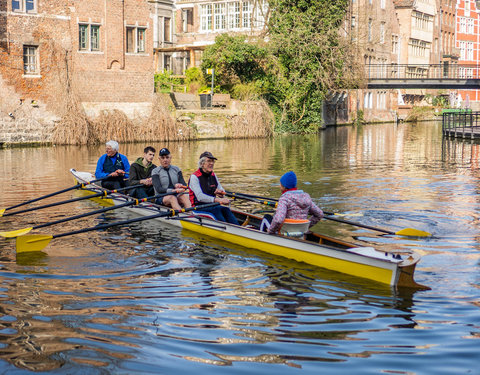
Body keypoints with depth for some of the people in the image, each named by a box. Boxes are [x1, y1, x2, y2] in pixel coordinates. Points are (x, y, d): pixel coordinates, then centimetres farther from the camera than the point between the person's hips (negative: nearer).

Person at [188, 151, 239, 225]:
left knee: (226, 210, -24)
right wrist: (218, 200, -33)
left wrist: (221, 192, -6)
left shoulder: (213, 175, 14)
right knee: (216, 210, -32)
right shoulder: (194, 177, -8)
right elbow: (200, 197, -22)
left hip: (212, 205, 5)